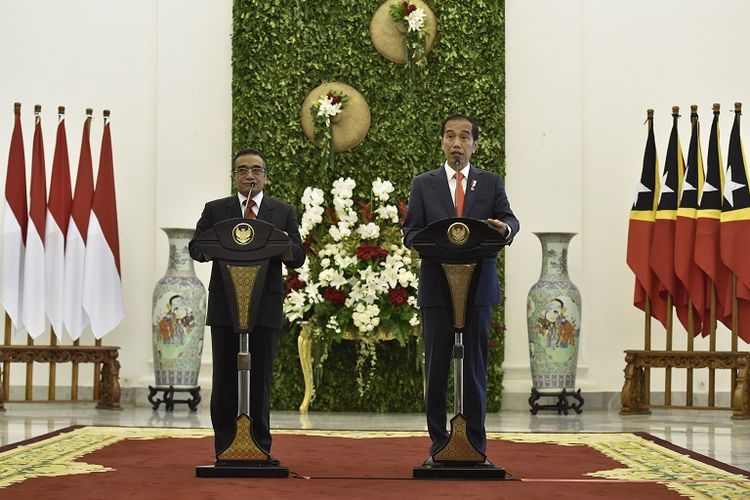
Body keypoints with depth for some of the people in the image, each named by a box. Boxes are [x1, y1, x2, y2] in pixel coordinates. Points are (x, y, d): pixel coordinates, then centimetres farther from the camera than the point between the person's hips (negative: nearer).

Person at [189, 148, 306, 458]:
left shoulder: (283, 212, 11)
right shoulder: (215, 210, 10)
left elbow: (298, 258, 4)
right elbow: (196, 249, 2)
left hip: (265, 308, 0)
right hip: (225, 307, 0)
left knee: (260, 379, 2)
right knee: (225, 378, 1)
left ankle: (260, 449, 7)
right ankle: (225, 449, 5)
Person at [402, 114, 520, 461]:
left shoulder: (491, 183, 11)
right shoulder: (424, 184, 10)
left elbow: (509, 220, -1)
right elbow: (410, 232, 4)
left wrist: (505, 228, -25)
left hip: (478, 287, 0)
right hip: (436, 287, 0)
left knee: (475, 367, 1)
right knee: (436, 366, 1)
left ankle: (476, 445, 6)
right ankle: (438, 444, 8)